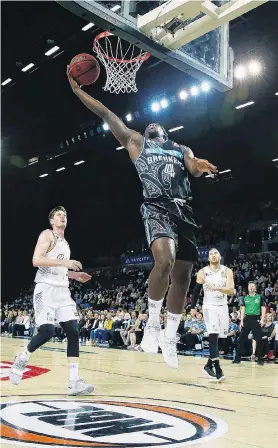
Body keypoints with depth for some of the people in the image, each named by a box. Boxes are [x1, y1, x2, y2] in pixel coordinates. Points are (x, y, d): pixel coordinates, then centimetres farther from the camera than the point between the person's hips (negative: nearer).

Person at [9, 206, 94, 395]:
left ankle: (74, 381, -5)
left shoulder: (65, 243, 23)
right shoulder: (47, 234, -3)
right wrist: (64, 262, -21)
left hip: (63, 290, 8)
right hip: (46, 289, -8)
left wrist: (75, 275, 16)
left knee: (73, 332, -4)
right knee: (47, 331, -15)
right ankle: (22, 359, 14)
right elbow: (36, 260, -17)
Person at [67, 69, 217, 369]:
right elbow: (106, 114, 17)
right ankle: (152, 323, -8)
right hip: (157, 208, -4)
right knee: (164, 260, -30)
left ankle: (170, 338, 19)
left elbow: (194, 168, 6)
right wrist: (76, 88, 14)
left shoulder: (181, 149, 26)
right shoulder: (135, 142, 20)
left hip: (183, 210, 4)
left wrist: (201, 166, -19)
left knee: (182, 276, 3)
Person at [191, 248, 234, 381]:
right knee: (213, 336, -17)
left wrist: (217, 288, -30)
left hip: (223, 307, 3)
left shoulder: (227, 271, -1)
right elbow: (196, 290, 6)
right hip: (209, 307, -2)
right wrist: (193, 307, 3)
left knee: (218, 337, 7)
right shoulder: (202, 272, -1)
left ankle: (209, 365, 23)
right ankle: (218, 370, -16)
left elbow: (231, 290, -13)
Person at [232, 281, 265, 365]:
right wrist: (241, 320, 0)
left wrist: (262, 319, -11)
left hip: (256, 319, -2)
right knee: (242, 339, 1)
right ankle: (237, 358, 6)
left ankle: (260, 359, 7)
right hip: (247, 319, 2)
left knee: (259, 339, -2)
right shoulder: (245, 298, 10)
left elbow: (263, 308, 1)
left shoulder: (259, 297, 4)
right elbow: (243, 310, 10)